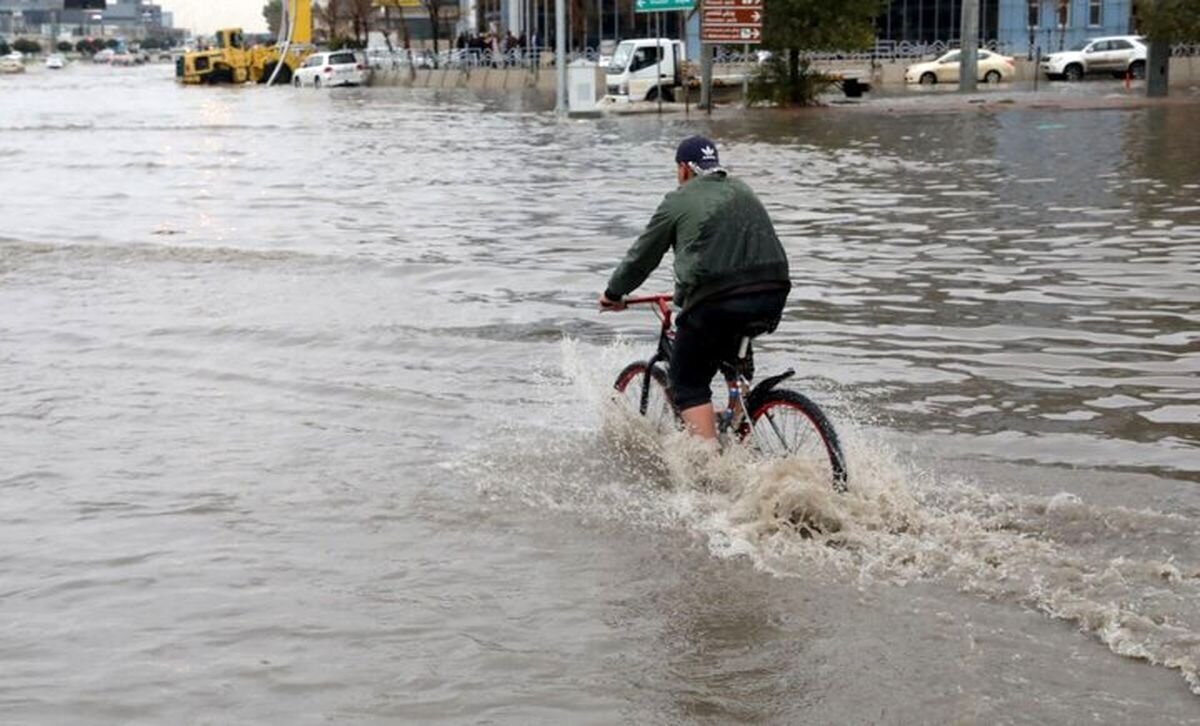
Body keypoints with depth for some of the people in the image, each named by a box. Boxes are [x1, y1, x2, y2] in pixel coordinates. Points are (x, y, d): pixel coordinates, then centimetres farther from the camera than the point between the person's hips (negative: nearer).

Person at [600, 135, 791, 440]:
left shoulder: (678, 202, 7)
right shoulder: (743, 192, 23)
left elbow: (643, 256, 12)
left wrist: (613, 293, 30)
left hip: (717, 300, -6)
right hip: (772, 296, 6)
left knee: (688, 385, 7)